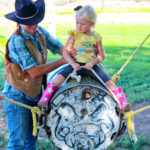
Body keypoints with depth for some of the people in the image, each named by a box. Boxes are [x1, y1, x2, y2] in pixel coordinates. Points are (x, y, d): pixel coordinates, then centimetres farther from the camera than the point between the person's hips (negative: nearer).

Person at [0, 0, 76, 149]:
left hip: (35, 95, 8)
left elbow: (58, 47, 7)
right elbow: (34, 71, -26)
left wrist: (71, 51, -17)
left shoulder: (40, 32, 1)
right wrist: (62, 61, -19)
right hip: (17, 97, -7)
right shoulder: (17, 41, -24)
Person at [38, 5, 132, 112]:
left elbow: (102, 55, 4)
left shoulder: (96, 37, 4)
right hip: (76, 64, -1)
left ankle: (123, 103, -6)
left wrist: (93, 62, -15)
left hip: (92, 66, 1)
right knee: (59, 77, -25)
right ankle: (44, 99, -22)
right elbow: (66, 52, -3)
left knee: (109, 82, -15)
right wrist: (73, 64, -18)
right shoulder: (74, 35, 0)